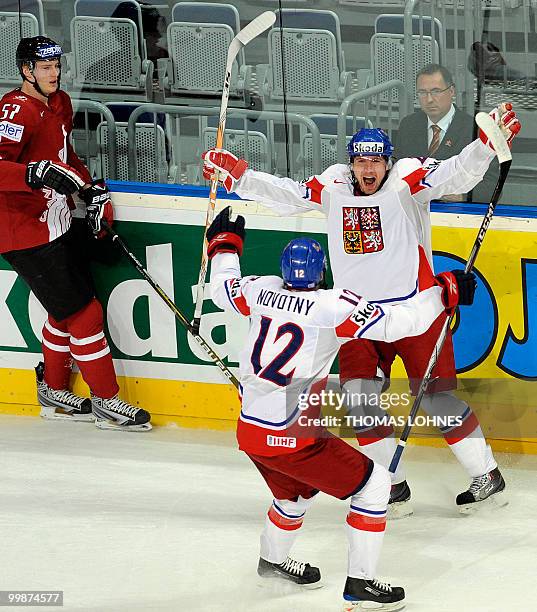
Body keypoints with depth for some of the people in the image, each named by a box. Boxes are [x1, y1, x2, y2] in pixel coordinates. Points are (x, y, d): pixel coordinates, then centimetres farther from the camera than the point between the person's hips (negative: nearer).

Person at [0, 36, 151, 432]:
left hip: (56, 225, 10)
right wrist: (38, 173, -47)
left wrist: (91, 188, 12)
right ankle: (106, 402, 5)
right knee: (84, 311, -6)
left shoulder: (60, 103, 9)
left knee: (68, 310, 19)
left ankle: (53, 392, 35)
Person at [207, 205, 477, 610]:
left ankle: (273, 560, 55)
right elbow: (401, 322, -20)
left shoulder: (264, 290, 1)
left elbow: (223, 287, 22)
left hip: (249, 431, 7)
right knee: (373, 484, 4)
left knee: (297, 490, 33)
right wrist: (444, 292, -9)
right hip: (293, 438, -7)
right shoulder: (334, 305, -16)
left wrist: (225, 243, 38)